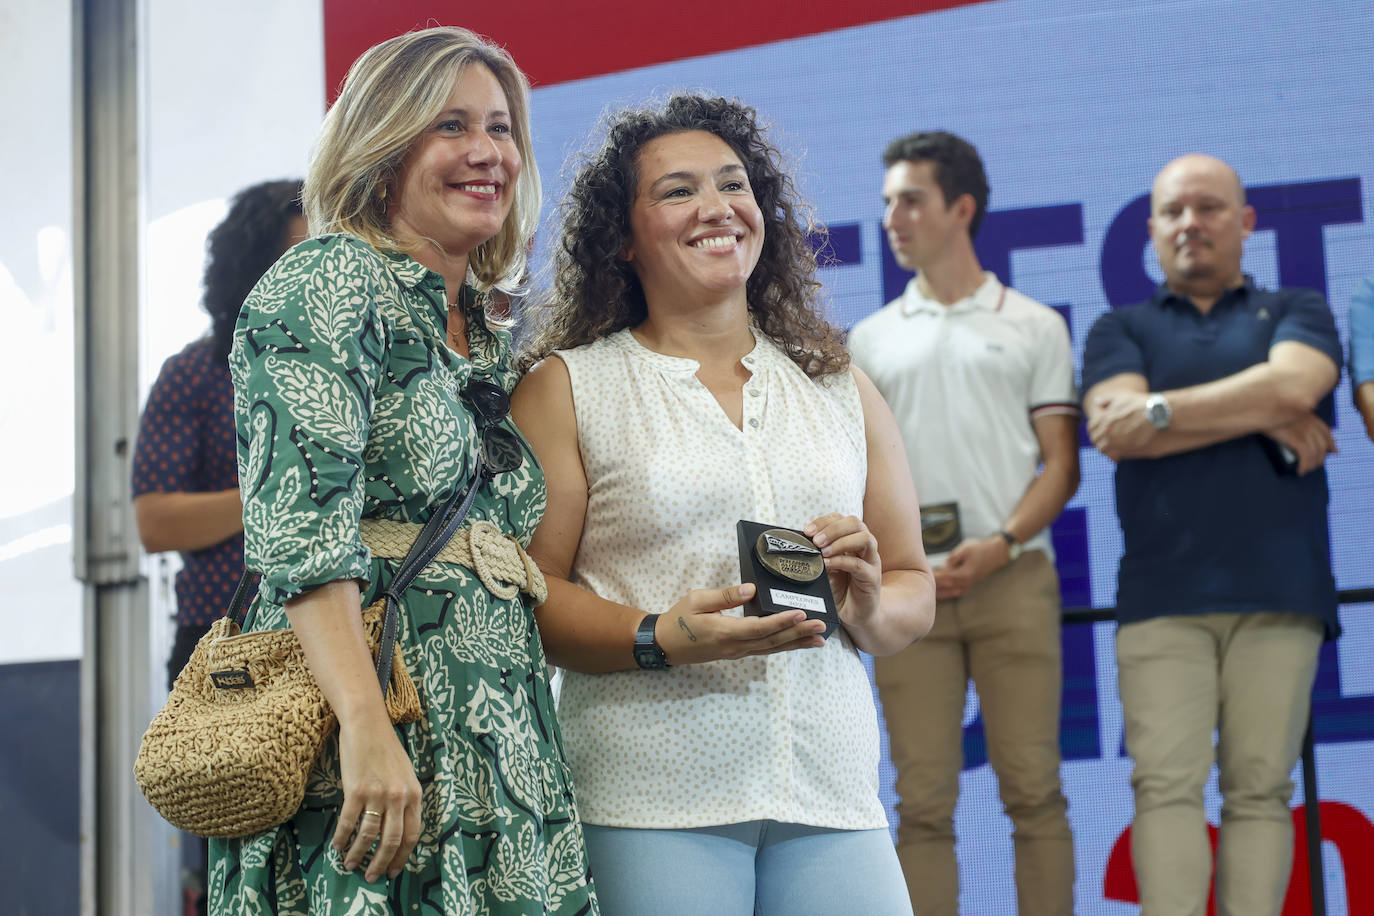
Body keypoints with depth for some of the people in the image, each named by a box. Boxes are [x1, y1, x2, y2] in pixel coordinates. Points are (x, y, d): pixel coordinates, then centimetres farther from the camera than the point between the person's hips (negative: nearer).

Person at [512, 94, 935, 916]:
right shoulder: (568, 387, 6)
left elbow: (916, 591, 18)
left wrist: (870, 610, -4)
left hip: (832, 794, 3)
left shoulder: (839, 387, 16)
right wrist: (660, 638, -17)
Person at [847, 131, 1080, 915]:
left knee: (1033, 787, -3)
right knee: (923, 800, 0)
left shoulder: (1033, 326, 11)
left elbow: (1061, 464, 5)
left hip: (1013, 578, -2)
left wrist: (1000, 545, -12)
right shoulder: (871, 338, 17)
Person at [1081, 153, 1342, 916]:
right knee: (1167, 785, -10)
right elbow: (1117, 434, -2)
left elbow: (1293, 383, -7)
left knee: (1259, 788, -4)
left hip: (1278, 592, 0)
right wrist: (1264, 419, -4)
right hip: (1162, 595, 0)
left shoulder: (1295, 312, 17)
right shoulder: (1121, 330, 17)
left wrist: (1161, 411, -5)